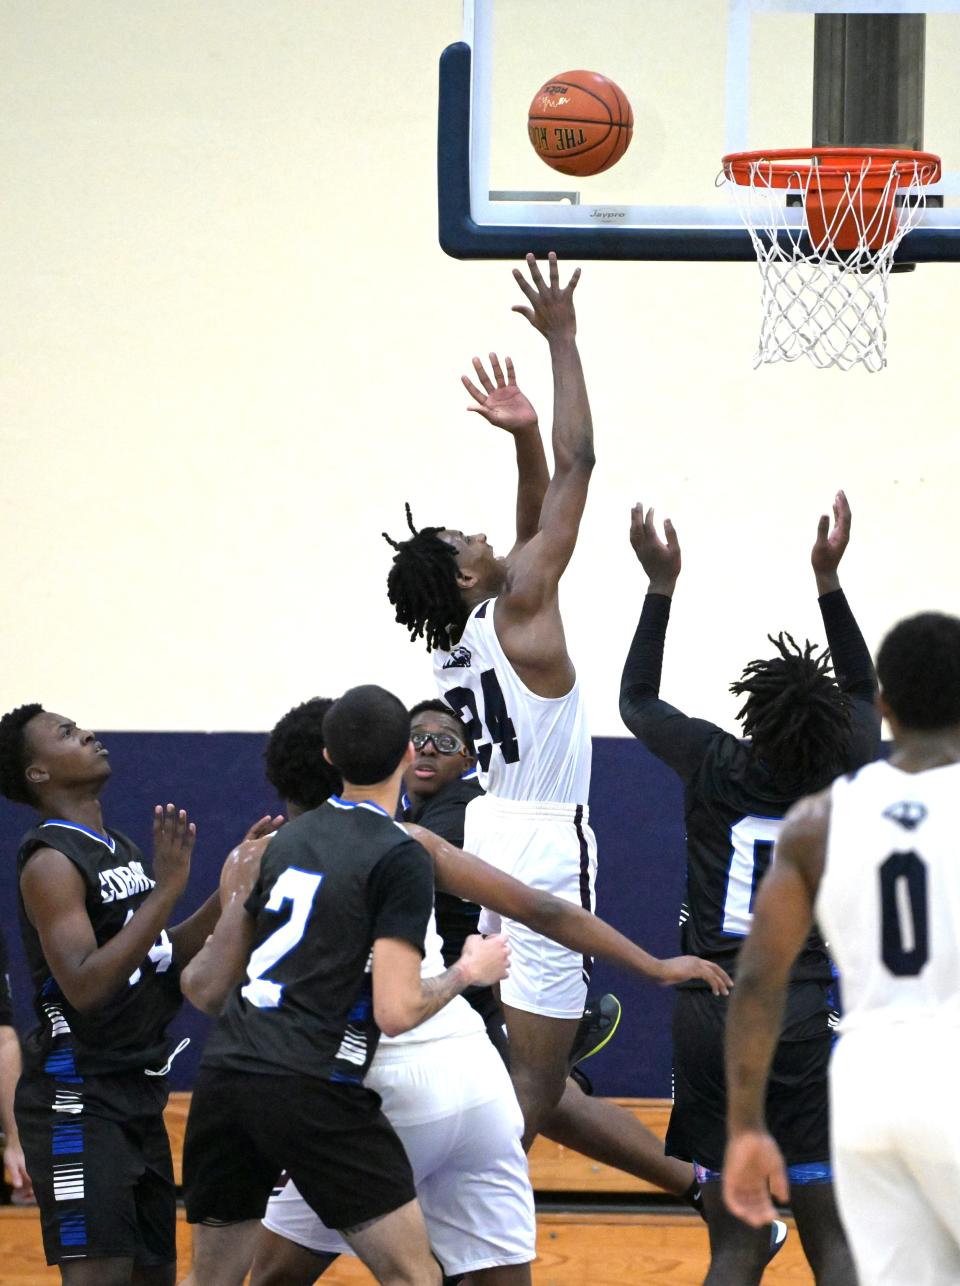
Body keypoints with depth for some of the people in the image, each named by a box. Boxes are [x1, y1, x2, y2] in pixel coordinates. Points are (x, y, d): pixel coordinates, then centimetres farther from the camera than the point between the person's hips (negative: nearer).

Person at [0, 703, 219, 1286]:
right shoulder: (52, 862, -15)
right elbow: (84, 986, -25)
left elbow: (164, 959, 19)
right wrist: (166, 891, -26)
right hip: (78, 1100, -9)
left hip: (138, 1094, 9)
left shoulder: (122, 848, 13)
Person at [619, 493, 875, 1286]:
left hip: (713, 1010, 1)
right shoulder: (843, 776, -1)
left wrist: (661, 585, 19)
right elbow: (865, 693, 21)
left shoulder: (716, 767, -3)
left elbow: (637, 699, 17)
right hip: (806, 1015, -1)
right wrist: (829, 580, 23)